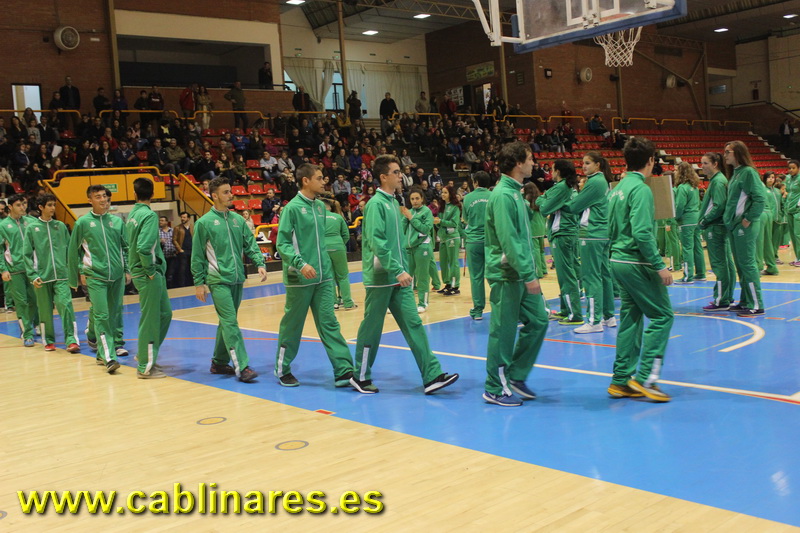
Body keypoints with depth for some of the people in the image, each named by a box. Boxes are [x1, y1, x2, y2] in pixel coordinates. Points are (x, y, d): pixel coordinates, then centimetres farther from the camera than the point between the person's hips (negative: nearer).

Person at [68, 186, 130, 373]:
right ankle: (107, 357, -13)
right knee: (101, 315, -10)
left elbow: (125, 248, 16)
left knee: (115, 313, 12)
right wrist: (79, 272, 4)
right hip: (95, 276, -4)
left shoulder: (117, 221, 9)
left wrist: (127, 270, 10)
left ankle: (116, 343, 28)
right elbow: (74, 250, 6)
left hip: (117, 275, 4)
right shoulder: (83, 222, 1)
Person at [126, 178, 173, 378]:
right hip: (149, 275, -9)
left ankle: (146, 355, 28)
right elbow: (144, 247, -26)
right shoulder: (149, 215, -16)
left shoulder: (131, 215, 10)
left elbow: (128, 243, 14)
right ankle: (145, 366, 8)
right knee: (150, 319, -1)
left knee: (164, 313, 18)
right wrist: (150, 271, -16)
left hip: (138, 271, 9)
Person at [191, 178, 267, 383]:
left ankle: (219, 362, 25)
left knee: (227, 322, 13)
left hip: (237, 279, 6)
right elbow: (197, 255, -2)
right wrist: (199, 282, -4)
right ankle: (242, 366, -14)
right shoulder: (204, 222, -4)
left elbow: (250, 244, 11)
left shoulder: (238, 219, 10)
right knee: (230, 323, -12)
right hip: (218, 280, -6)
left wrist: (260, 263, -6)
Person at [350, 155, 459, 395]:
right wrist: (398, 271, -25)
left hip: (399, 277, 8)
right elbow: (377, 242, -21)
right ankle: (361, 376, 19)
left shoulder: (393, 202, 13)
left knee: (413, 324, 2)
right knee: (372, 328, 4)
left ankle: (432, 376, 0)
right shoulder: (376, 203, -12)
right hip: (380, 278, -8)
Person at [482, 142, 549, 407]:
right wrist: (528, 275, -23)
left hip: (522, 274, 10)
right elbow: (508, 241, -23)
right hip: (507, 276, -10)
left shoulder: (515, 193, 14)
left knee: (537, 321, 9)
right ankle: (495, 389, 10)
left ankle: (516, 376, 22)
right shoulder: (502, 196, -17)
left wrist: (531, 269, 18)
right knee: (503, 331, -1)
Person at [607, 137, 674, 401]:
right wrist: (660, 265, -19)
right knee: (662, 315, -1)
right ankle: (645, 378, -4)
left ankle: (621, 380, 15)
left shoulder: (617, 189, 13)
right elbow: (642, 232, -22)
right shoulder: (641, 189, -15)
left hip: (618, 260, 9)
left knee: (631, 318, 13)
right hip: (637, 263, -9)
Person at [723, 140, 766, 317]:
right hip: (734, 226, 9)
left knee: (747, 264, -7)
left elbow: (760, 198, -18)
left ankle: (756, 305, -3)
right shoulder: (735, 173, 15)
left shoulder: (748, 172, -12)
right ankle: (745, 301, 21)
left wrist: (749, 219, -17)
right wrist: (728, 218, 11)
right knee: (740, 264, 13)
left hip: (745, 226, -9)